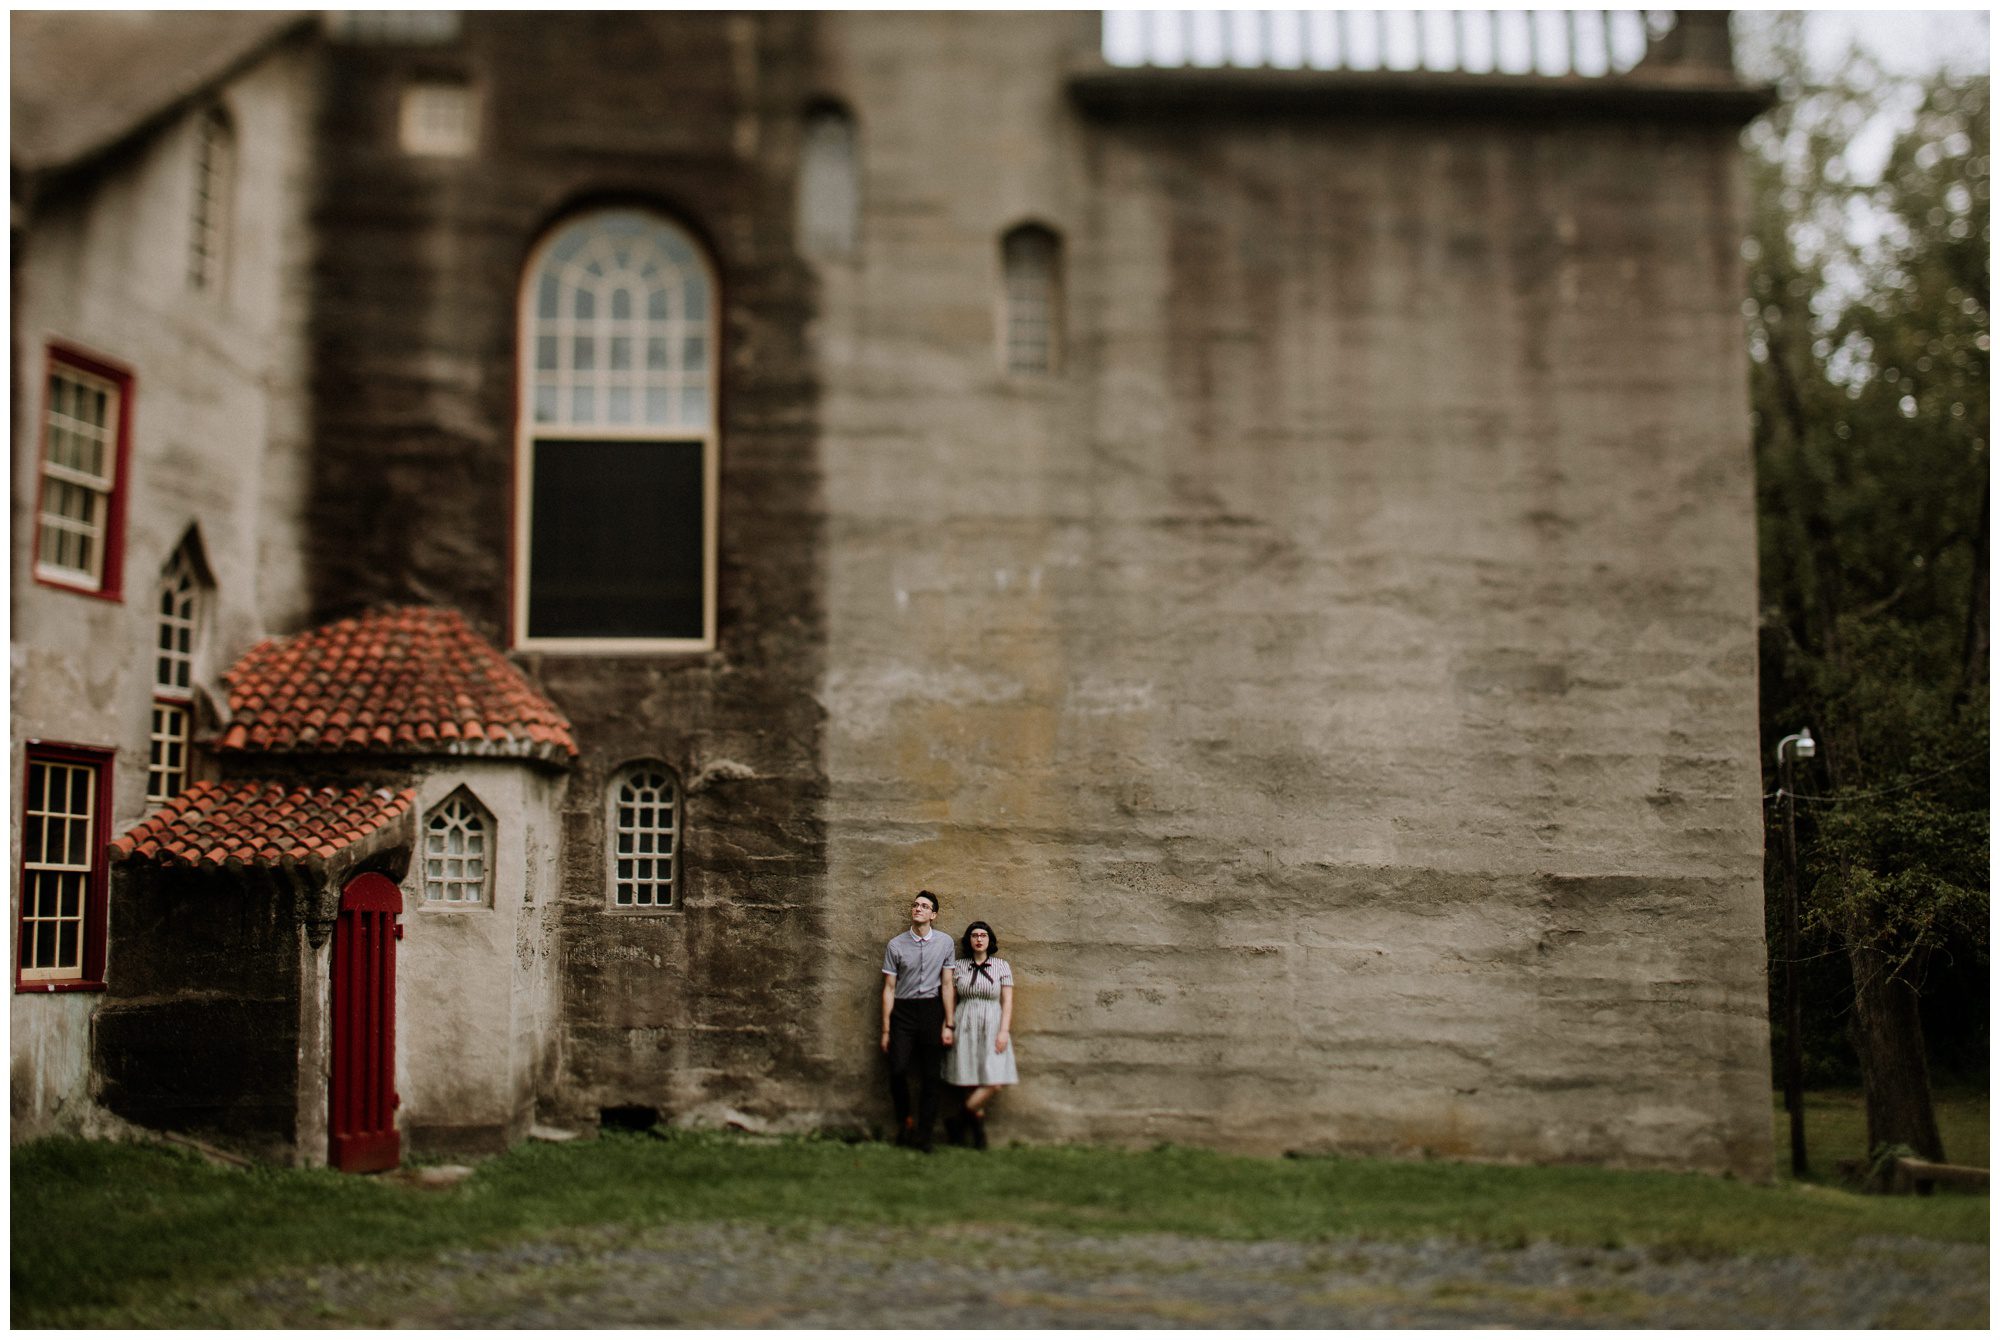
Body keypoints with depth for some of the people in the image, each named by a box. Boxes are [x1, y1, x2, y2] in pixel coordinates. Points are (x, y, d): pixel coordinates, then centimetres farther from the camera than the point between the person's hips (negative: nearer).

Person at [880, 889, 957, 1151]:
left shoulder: (945, 942, 1)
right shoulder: (896, 945, -1)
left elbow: (947, 985, 3)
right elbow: (889, 989, 2)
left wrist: (948, 1025, 1)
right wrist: (885, 1030, 1)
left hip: (932, 1010, 1)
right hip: (903, 1011, -1)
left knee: (930, 1075, 3)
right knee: (897, 1069, -11)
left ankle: (923, 1134, 13)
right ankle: (904, 1120, 16)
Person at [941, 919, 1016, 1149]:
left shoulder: (1001, 966, 6)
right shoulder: (958, 966, 8)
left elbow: (1007, 1001, 3)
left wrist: (1004, 1031, -6)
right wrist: (948, 1026, 0)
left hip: (992, 1027, 0)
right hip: (965, 1027, 0)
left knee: (995, 1083, -11)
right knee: (974, 1083, -4)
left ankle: (963, 1119, 5)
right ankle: (978, 1130, 9)